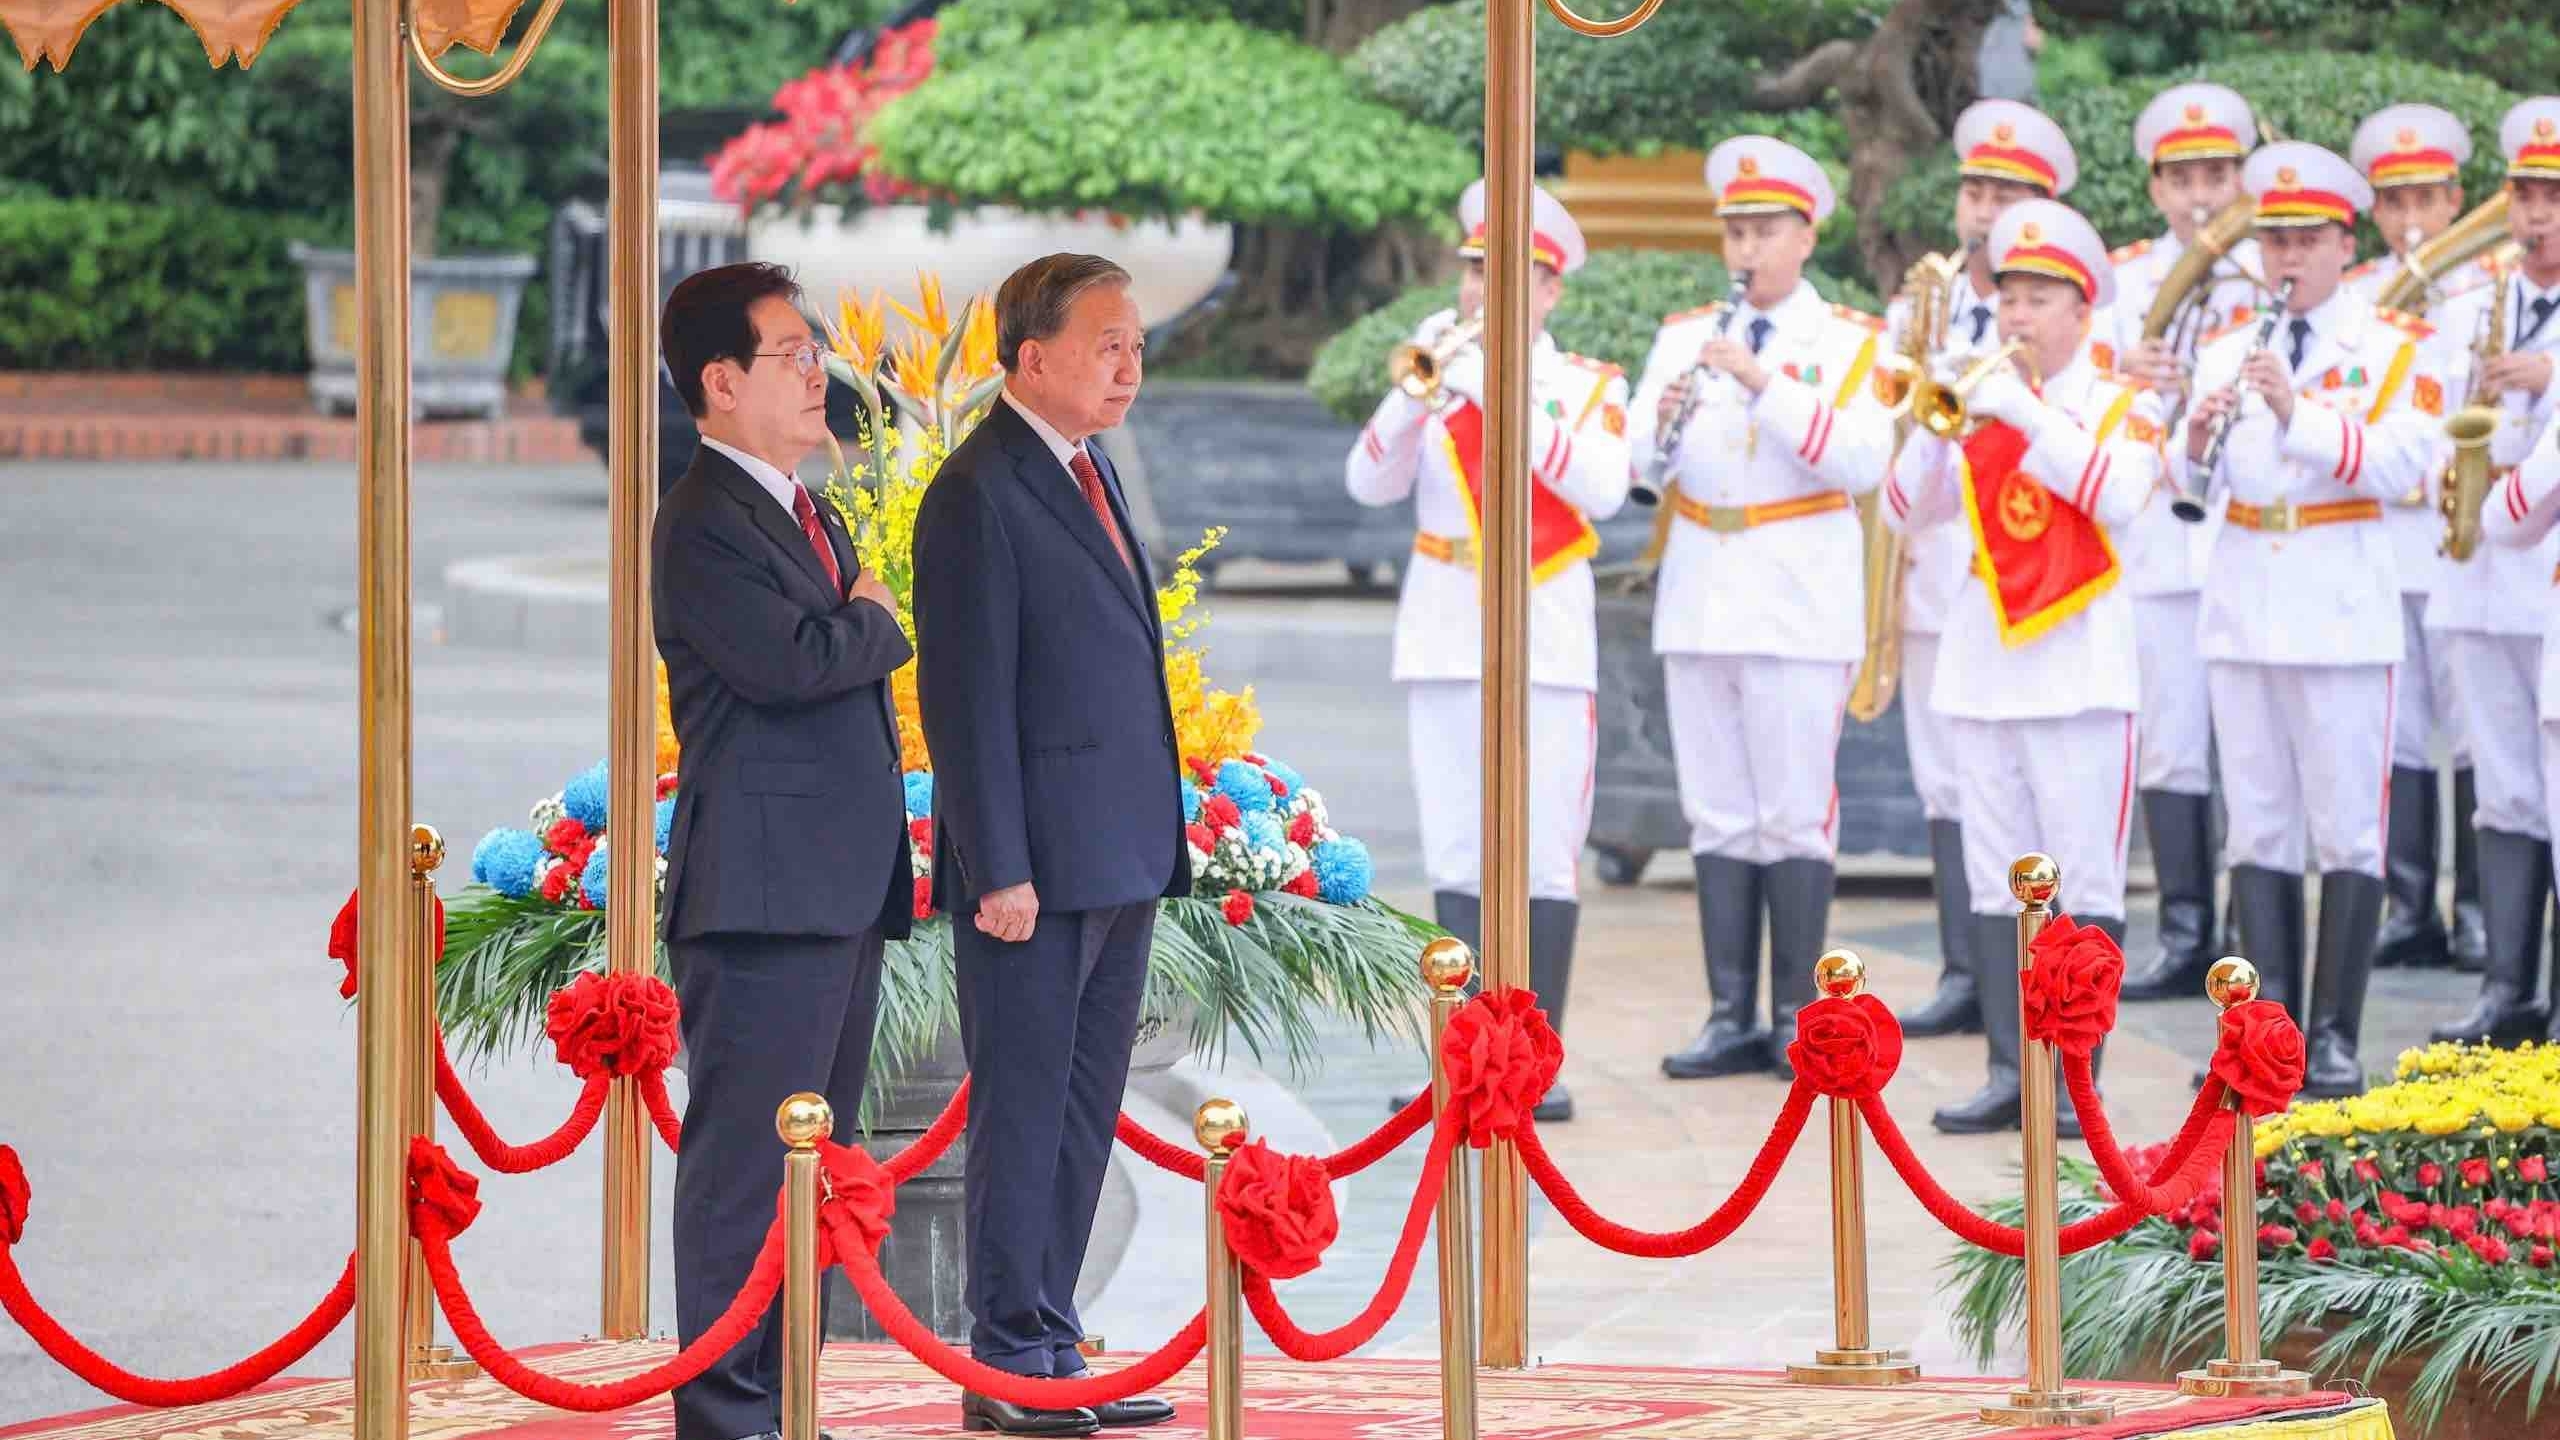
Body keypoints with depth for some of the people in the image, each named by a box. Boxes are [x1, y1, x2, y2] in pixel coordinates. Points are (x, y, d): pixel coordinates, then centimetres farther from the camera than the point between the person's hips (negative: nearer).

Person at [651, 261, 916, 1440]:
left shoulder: (809, 517, 19)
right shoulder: (705, 526, -12)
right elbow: (790, 663, -24)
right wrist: (877, 624, -5)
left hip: (842, 891, 10)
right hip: (764, 894, -10)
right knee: (746, 1160, -8)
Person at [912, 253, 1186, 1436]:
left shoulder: (1088, 473, 16)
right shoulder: (979, 495, -13)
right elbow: (968, 698, -16)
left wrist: (1155, 845, 16)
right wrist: (1000, 871, -19)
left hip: (1120, 857, 9)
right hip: (1037, 866, -9)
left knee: (1084, 1112, 11)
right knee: (1023, 1110, -3)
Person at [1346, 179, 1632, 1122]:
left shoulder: (1590, 388, 4)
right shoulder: (1439, 382, 11)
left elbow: (1602, 487, -15)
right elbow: (1370, 482, -1)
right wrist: (1417, 387, -15)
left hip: (1547, 642, -3)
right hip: (1443, 641, 3)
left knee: (1543, 859, -5)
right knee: (1457, 859, 4)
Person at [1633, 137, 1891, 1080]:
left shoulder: (1848, 344, 1)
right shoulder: (1685, 336, 11)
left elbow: (1861, 462, -14)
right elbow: (1639, 464, 2)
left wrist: (1764, 383, -21)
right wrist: (1664, 424, -20)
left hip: (1797, 604, -4)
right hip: (1698, 602, 4)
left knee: (1794, 816, -4)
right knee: (1718, 816, 6)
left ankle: (1797, 1019, 1)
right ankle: (1731, 1018, 9)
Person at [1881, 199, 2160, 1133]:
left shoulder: (2121, 406, 3)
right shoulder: (1983, 401, 12)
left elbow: (2118, 496, -17)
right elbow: (1905, 512, 6)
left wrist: (2026, 416, -19)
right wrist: (1937, 426, -10)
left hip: (2079, 668, -4)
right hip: (1984, 664, 4)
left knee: (2085, 882, -5)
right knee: (1998, 883, 5)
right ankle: (2009, 1073, 8)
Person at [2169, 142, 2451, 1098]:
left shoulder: (2392, 348, 0)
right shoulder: (2229, 350, 11)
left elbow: (2403, 464, -14)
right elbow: (2196, 483, 4)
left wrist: (2300, 414, -26)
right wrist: (2198, 437, -18)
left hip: (2342, 612, -4)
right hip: (2243, 607, 4)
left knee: (2348, 836, -1)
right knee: (2257, 831, 6)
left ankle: (2336, 1038, 2)